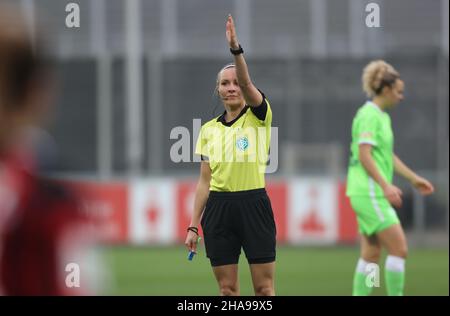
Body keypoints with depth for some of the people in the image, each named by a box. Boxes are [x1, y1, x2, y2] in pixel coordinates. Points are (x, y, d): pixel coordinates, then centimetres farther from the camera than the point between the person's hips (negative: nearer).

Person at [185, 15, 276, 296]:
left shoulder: (259, 117, 0)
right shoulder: (209, 129, 11)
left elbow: (247, 84, -21)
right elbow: (204, 181, 13)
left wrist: (236, 49, -36)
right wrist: (193, 225, 8)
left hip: (253, 205, -3)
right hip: (218, 207, 4)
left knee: (264, 287, -2)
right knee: (227, 289, 3)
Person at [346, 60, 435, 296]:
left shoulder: (382, 116, 16)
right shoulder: (369, 115, -13)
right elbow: (364, 155, -21)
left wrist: (414, 179, 27)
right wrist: (385, 185, -28)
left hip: (375, 193, 10)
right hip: (368, 191, -10)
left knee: (372, 252, 9)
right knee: (399, 248, -10)